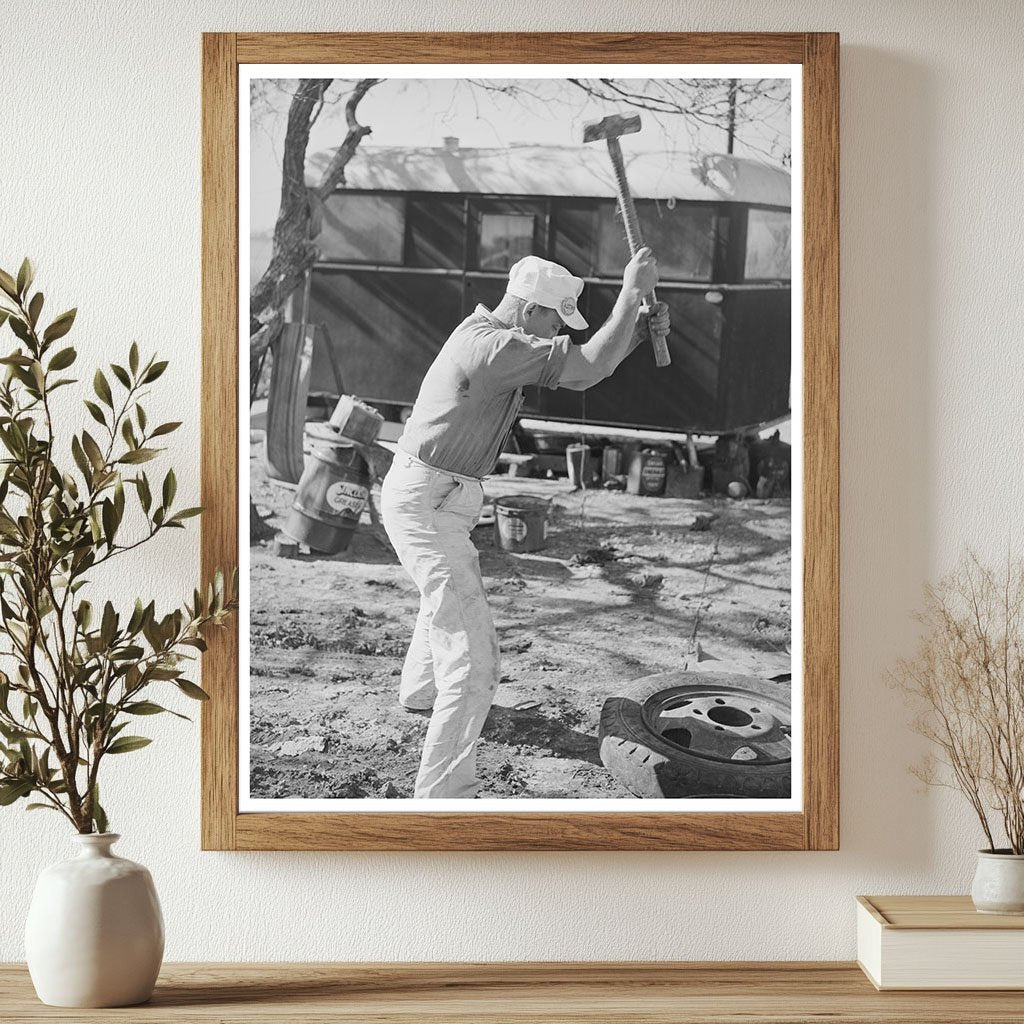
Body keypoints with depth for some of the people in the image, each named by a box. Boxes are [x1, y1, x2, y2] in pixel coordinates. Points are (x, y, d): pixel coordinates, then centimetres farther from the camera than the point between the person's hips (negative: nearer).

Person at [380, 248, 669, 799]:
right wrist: (631, 292, -22)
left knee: (451, 588, 38)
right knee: (473, 657, -15)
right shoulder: (491, 348, -23)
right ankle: (441, 797, -16)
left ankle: (419, 691, 64)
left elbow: (585, 360, 12)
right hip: (427, 504, -11)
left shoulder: (493, 336, 8)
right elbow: (587, 369, -29)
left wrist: (641, 329, -3)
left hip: (429, 495, 11)